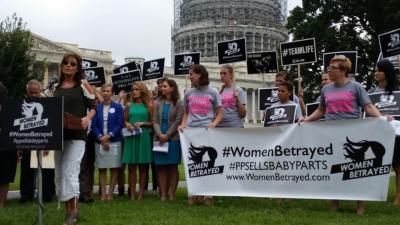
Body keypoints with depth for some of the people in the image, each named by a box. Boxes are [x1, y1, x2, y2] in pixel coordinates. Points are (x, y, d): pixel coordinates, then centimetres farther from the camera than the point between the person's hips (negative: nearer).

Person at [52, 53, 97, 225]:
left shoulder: (83, 84, 2)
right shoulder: (56, 87, 14)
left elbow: (93, 107, 0)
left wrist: (87, 118, -18)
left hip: (77, 134, -5)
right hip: (59, 134, 5)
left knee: (69, 171, -13)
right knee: (60, 173, 6)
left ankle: (73, 211, -5)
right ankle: (68, 210, 16)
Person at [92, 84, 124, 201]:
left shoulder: (118, 107, 1)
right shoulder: (96, 108, 6)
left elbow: (120, 125, -5)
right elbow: (94, 125, 2)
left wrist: (108, 136, -15)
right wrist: (100, 138, -13)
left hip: (114, 142, -2)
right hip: (99, 142, 2)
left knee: (114, 169, 1)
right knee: (101, 169, 4)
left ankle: (110, 194, 8)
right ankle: (103, 194, 8)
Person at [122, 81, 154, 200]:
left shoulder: (149, 106, 3)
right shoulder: (129, 105, 9)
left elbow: (153, 123, 3)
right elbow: (125, 121, 15)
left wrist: (142, 123, -12)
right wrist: (127, 124, -7)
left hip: (143, 137, -2)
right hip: (131, 137, 2)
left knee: (142, 167, 3)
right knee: (131, 167, 2)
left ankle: (140, 194, 9)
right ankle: (132, 195, 6)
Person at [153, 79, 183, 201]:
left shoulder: (179, 103, -1)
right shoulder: (159, 103, 13)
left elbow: (178, 122, -8)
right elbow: (155, 121, 5)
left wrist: (167, 136, -13)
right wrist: (159, 134, -12)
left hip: (173, 139, -4)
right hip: (159, 138, 4)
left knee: (172, 167, 0)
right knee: (161, 167, 3)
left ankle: (172, 194, 4)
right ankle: (163, 194, 7)